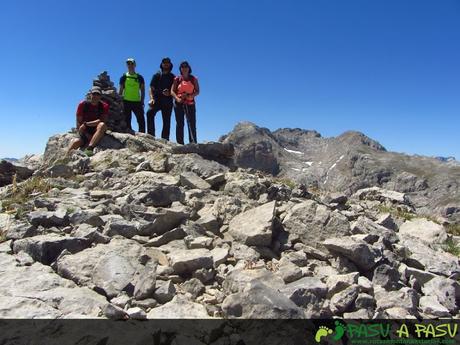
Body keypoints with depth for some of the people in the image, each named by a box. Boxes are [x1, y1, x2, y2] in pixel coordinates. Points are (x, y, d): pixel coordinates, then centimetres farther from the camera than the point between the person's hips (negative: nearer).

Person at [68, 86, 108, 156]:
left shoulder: (104, 106, -4)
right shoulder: (83, 104, -3)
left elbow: (102, 121, -19)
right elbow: (79, 124, -6)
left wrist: (86, 124, -24)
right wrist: (88, 136, -17)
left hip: (97, 132, -1)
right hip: (85, 133, 1)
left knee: (102, 125, -34)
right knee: (76, 143, -29)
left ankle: (89, 148, -43)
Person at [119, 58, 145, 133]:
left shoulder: (139, 77, 8)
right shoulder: (124, 77, 7)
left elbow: (143, 90, 9)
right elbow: (121, 91, 8)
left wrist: (142, 101, 0)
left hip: (137, 102, 1)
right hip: (126, 101, 0)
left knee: (141, 120, -5)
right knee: (127, 121, 2)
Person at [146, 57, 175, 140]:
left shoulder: (173, 77, 15)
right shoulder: (157, 75, 16)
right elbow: (151, 88, 8)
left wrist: (169, 93, -11)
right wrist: (152, 98, -9)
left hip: (167, 102, 1)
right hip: (157, 99, -1)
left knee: (166, 121, -3)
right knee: (150, 113, -27)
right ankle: (151, 135, -27)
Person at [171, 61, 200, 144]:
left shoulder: (193, 79, 9)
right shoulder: (177, 79, 9)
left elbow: (197, 91, 4)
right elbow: (172, 91, 4)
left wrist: (189, 95, -13)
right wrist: (177, 98, -15)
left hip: (190, 104, 0)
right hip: (179, 103, 1)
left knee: (192, 124, -8)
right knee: (179, 124, 0)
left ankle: (193, 143, -9)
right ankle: (180, 143, 1)